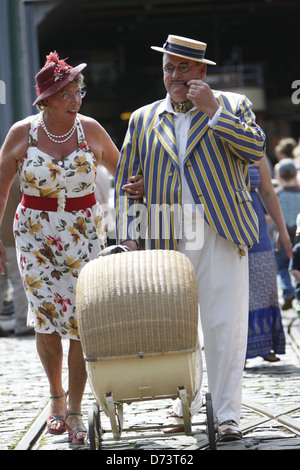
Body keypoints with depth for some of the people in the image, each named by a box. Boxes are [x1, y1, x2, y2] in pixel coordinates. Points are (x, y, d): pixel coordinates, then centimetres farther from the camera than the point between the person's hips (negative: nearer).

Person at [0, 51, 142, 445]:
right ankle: (56, 395, 20)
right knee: (47, 320, -5)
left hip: (84, 232, 1)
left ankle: (75, 411, 4)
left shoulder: (90, 129, -2)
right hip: (35, 234, 0)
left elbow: (121, 171, 12)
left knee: (82, 321, -6)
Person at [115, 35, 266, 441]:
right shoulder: (144, 120, 15)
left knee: (225, 326, -5)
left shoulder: (232, 106, 9)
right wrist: (129, 236, 4)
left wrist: (213, 110, -10)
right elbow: (126, 181, 15)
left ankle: (226, 414, 0)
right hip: (167, 239, 2)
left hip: (222, 234, -2)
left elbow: (257, 150, -7)